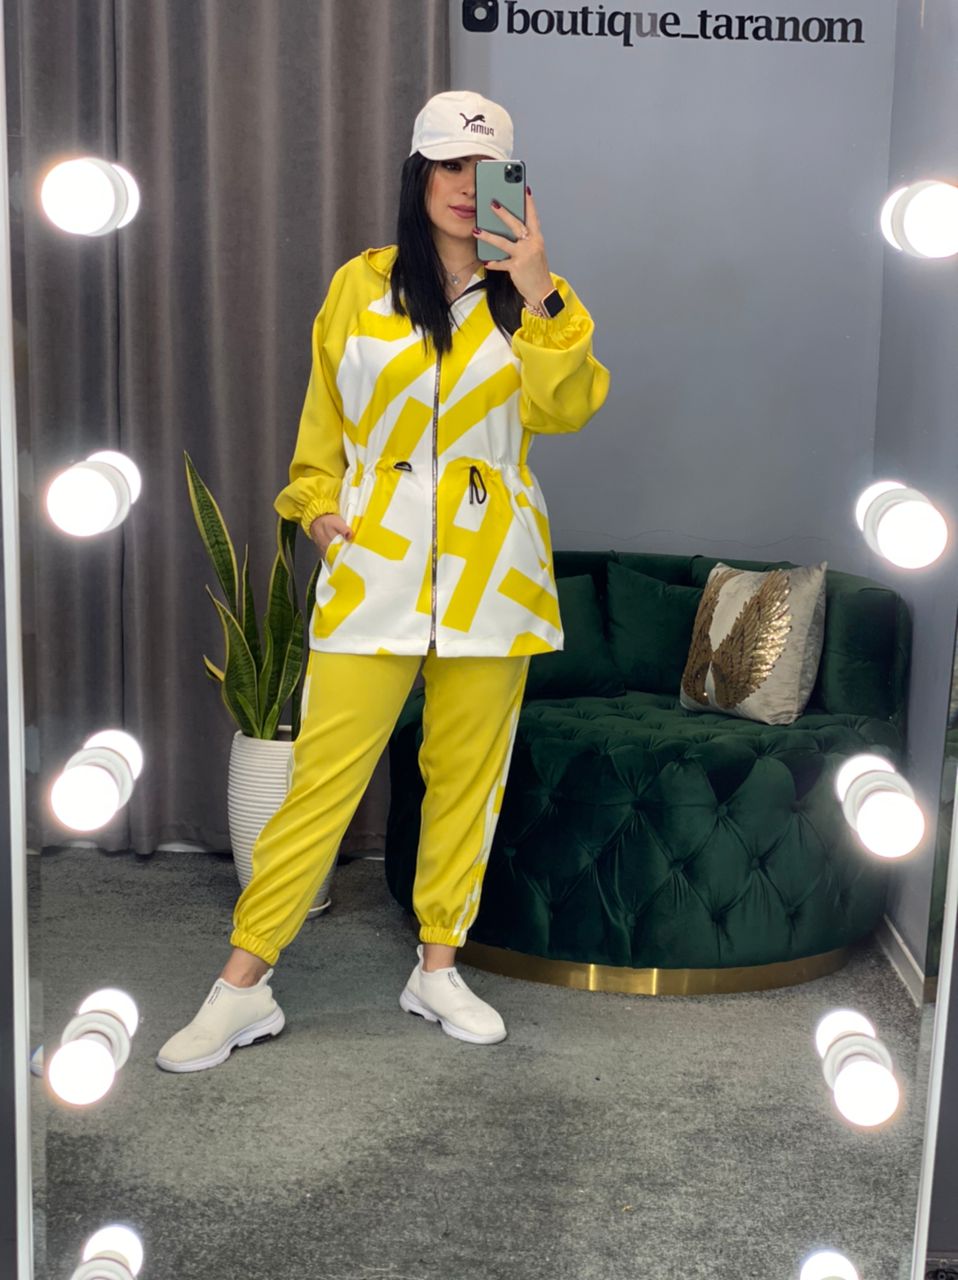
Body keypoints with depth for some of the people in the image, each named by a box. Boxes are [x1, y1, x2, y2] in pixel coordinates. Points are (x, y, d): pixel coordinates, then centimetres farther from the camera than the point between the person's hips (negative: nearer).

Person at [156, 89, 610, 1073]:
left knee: (468, 776, 9)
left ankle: (438, 967, 24)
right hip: (375, 565, -1)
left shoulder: (528, 299, 7)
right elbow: (324, 415, 14)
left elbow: (565, 408, -8)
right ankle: (244, 983, 6)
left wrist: (538, 299, -17)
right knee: (322, 776, -4)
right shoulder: (361, 286, 6)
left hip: (489, 571, 2)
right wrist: (317, 502, 2)